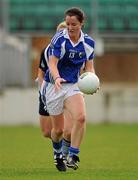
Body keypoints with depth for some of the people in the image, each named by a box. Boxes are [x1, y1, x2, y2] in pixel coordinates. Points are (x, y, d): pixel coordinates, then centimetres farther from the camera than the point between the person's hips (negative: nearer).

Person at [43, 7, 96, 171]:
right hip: (54, 86, -3)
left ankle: (73, 156, -17)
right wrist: (57, 78, -41)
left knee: (80, 117, -25)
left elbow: (89, 67, 7)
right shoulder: (59, 39, -15)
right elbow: (52, 63, -21)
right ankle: (57, 154, 35)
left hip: (73, 86, 3)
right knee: (58, 129, 3)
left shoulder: (88, 42, -1)